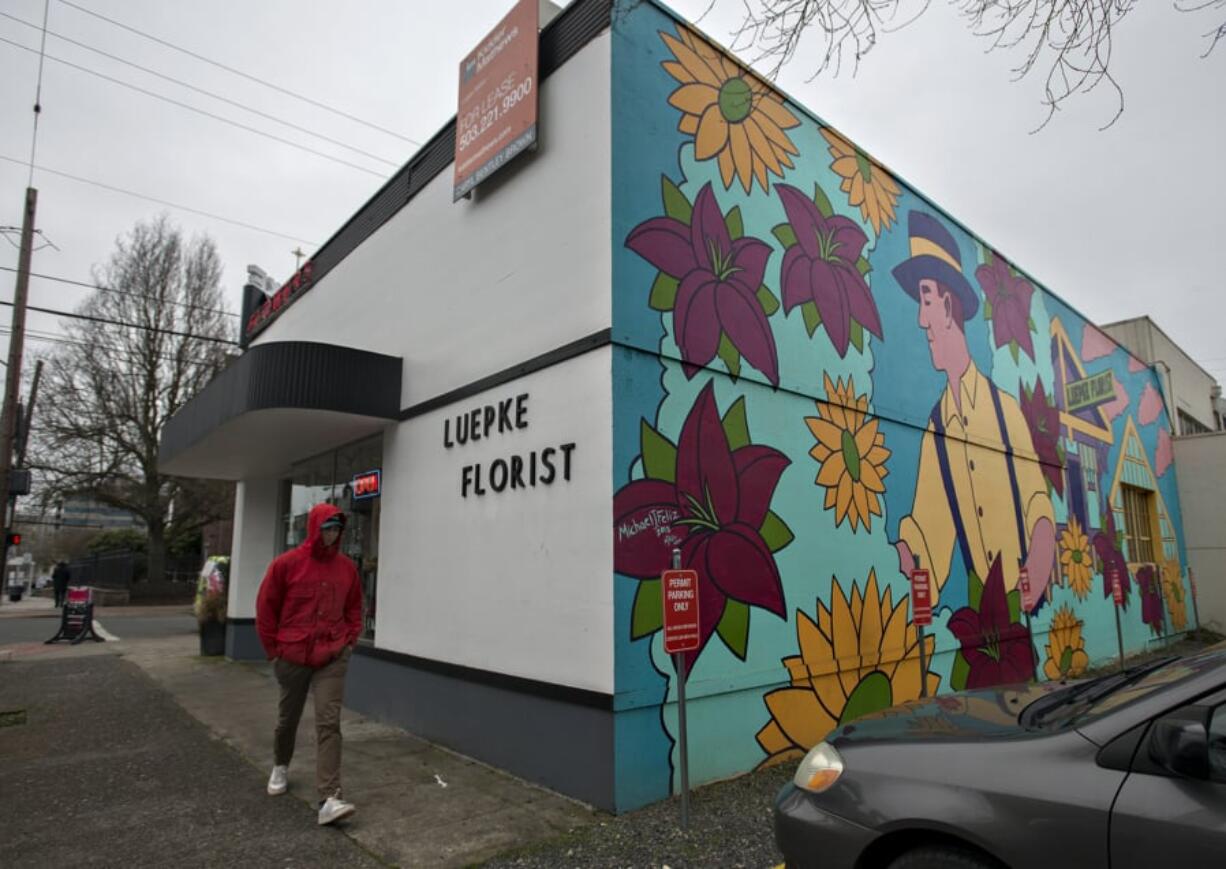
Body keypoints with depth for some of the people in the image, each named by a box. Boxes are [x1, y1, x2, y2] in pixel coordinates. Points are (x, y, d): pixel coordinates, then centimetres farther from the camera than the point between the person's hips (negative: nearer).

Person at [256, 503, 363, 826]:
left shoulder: (347, 568, 1)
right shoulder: (286, 563, -7)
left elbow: (354, 608, 13)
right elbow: (265, 608, -1)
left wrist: (349, 641, 3)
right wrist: (273, 650, 0)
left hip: (333, 658, 1)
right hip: (292, 657, 0)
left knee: (329, 724, -8)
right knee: (288, 718, 20)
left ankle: (329, 799, -10)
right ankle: (281, 766, 49)